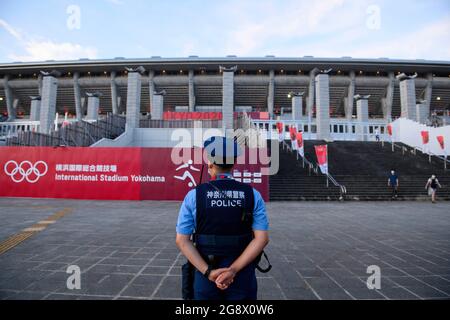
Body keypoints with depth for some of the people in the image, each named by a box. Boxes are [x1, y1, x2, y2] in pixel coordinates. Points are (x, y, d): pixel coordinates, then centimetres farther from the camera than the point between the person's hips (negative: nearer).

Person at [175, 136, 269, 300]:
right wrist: (233, 270, -14)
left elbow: (182, 240, -10)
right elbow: (262, 238, -12)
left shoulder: (193, 195, -8)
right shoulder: (252, 195, -6)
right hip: (242, 277, 0)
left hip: (206, 274, 0)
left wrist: (209, 272, -12)